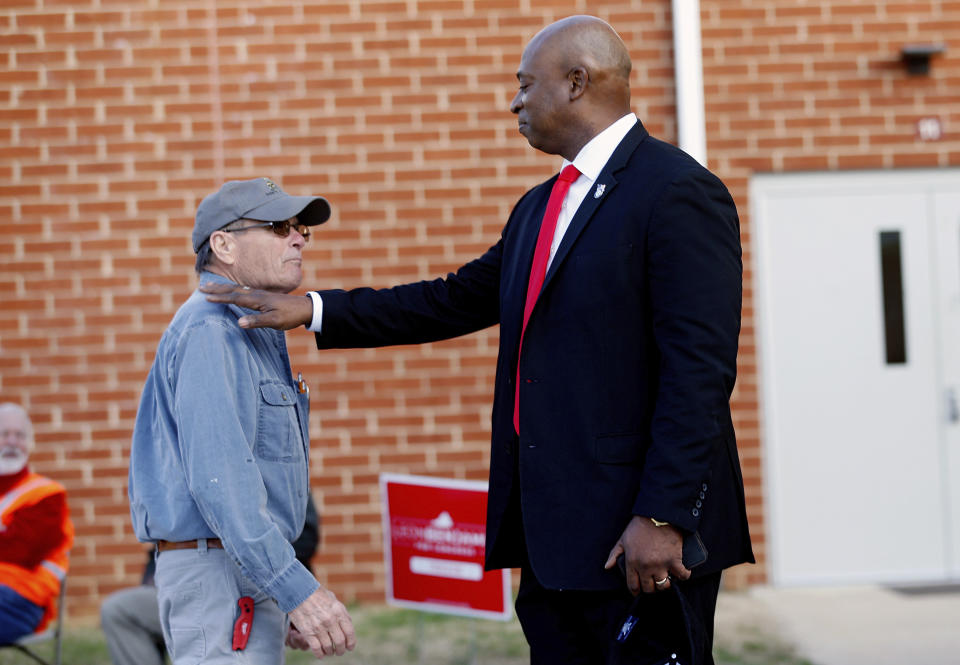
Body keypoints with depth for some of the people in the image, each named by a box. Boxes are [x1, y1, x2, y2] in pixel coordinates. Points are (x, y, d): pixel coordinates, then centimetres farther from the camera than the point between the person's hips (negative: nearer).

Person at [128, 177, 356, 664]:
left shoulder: (256, 332, 20)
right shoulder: (209, 330, -13)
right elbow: (217, 477, -24)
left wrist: (282, 605, 23)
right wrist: (297, 588, -29)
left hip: (251, 572, 10)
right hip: (216, 570, -10)